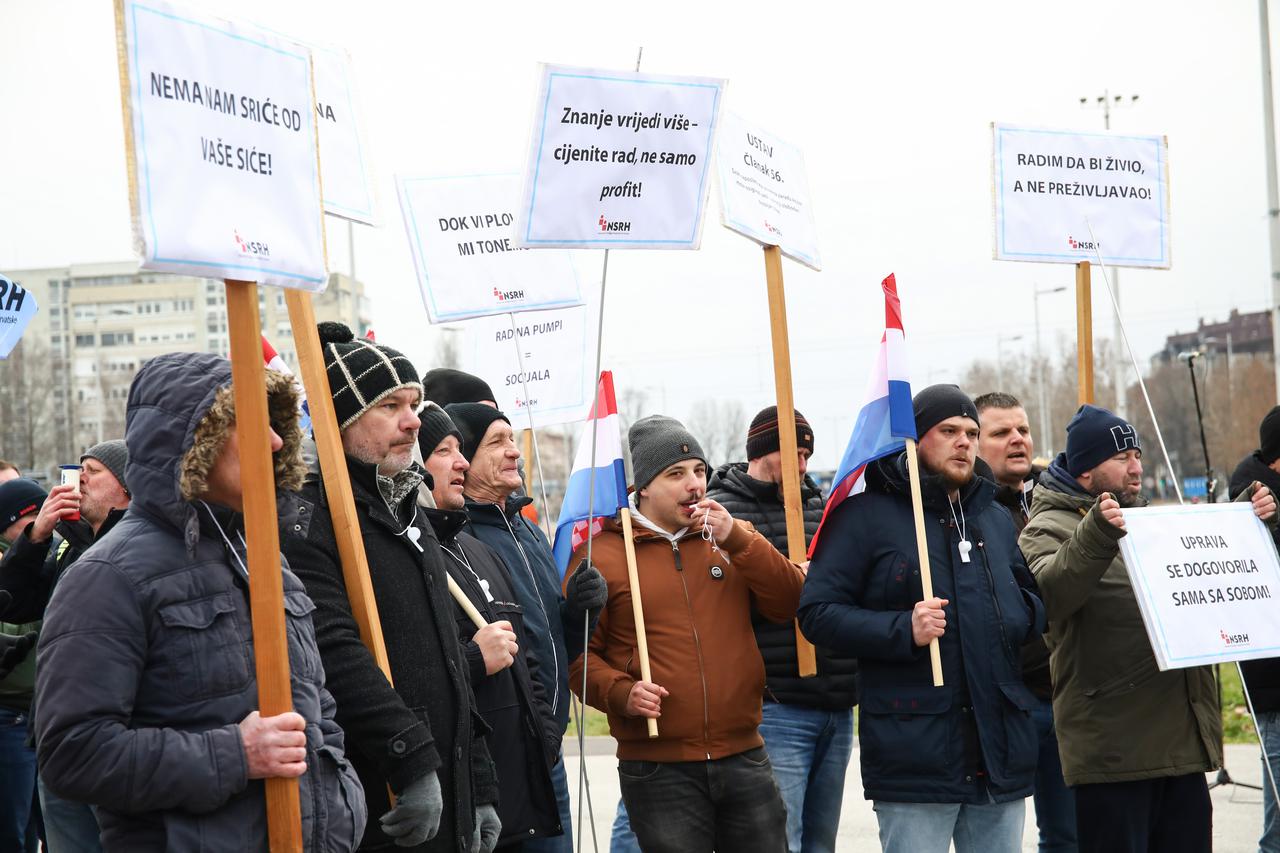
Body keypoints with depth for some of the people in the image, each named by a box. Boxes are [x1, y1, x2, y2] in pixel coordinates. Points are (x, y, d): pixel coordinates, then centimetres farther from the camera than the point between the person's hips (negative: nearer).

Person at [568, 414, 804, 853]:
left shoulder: (731, 536, 12)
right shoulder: (601, 555, 0)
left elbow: (791, 602, 1)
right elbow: (579, 651, 0)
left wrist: (737, 539, -9)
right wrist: (619, 693, -17)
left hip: (744, 757, 4)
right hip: (657, 766, -3)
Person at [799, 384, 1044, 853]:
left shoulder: (996, 518, 19)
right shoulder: (867, 515, -2)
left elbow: (1033, 601, 29)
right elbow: (817, 612, -8)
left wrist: (1019, 615, 5)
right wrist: (903, 630, -21)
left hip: (1000, 749, 6)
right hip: (915, 756, -6)